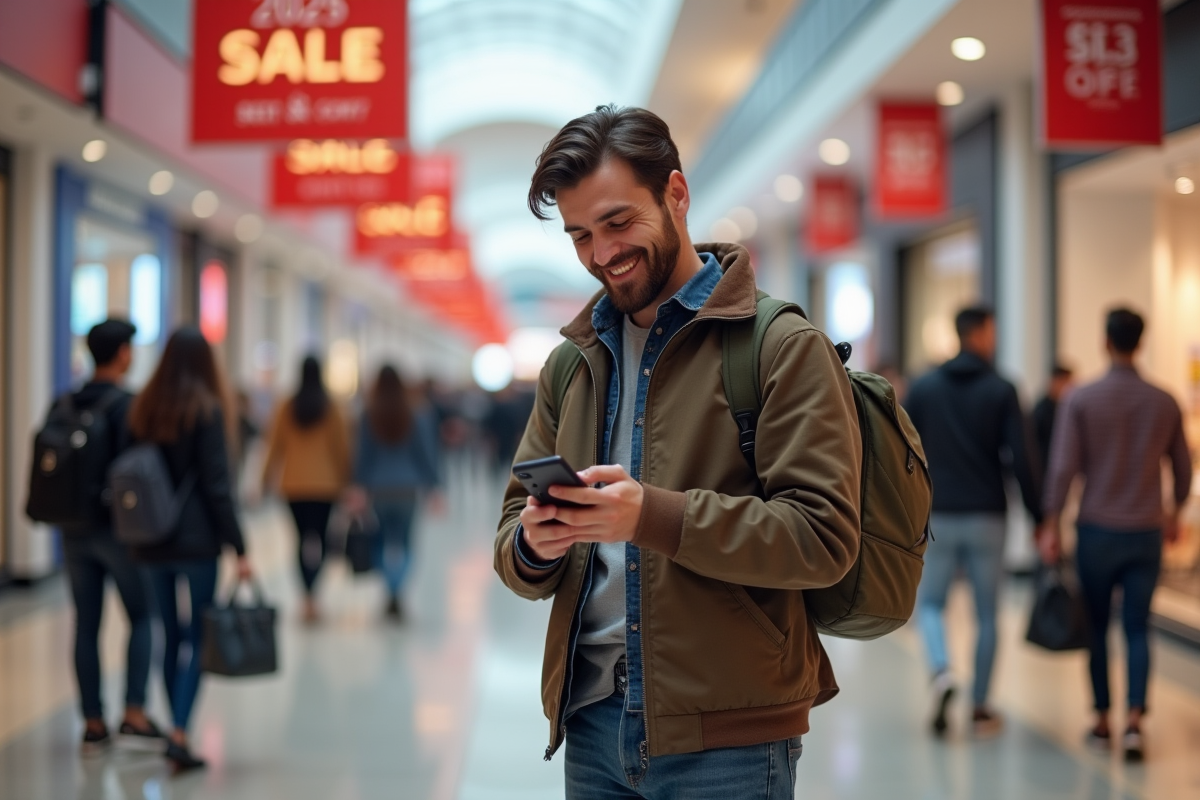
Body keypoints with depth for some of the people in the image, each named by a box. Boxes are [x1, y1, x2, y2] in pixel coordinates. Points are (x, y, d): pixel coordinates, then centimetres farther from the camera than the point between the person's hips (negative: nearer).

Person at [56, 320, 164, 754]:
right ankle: (134, 714, -1)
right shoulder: (127, 405, -13)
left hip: (75, 529, 6)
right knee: (142, 617, 6)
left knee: (86, 625, 8)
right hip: (119, 527, -5)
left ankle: (93, 724, 11)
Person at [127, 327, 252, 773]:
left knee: (171, 637, 12)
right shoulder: (207, 409, -8)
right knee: (200, 637, -1)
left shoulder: (143, 409, 8)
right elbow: (217, 485, -12)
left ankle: (178, 734, 16)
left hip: (151, 540, 5)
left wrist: (137, 534, 18)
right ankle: (179, 734, -13)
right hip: (197, 539, -5)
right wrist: (239, 548, -10)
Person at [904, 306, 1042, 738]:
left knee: (929, 603, 14)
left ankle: (942, 671, -14)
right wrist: (1039, 516, -2)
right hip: (987, 517, -1)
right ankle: (980, 708, 16)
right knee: (986, 614, 12)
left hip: (937, 516, 1)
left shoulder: (922, 387, 2)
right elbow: (1020, 460, -10)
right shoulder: (1001, 390, -4)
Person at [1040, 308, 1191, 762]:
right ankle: (1134, 720, -10)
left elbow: (1063, 467, -11)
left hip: (1097, 530, -1)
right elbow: (1182, 468, 11)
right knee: (1137, 629, 4)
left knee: (1097, 628, 11)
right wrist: (1175, 513, 27)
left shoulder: (1081, 400, -6)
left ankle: (1102, 721, 17)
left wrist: (1051, 525, -6)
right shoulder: (1165, 403, 1)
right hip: (1146, 534, 1)